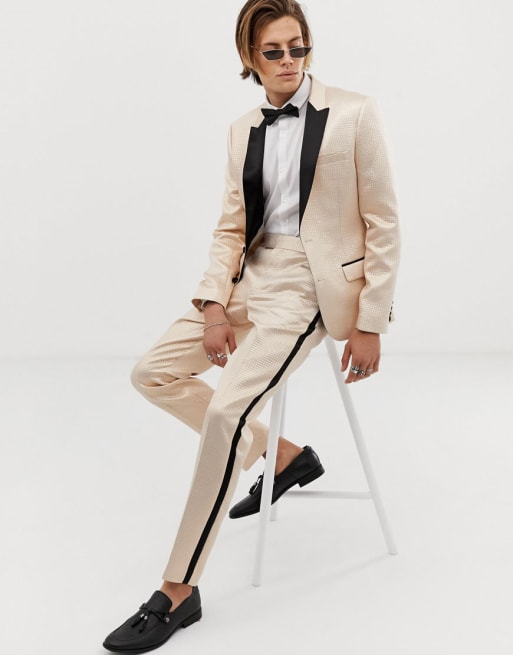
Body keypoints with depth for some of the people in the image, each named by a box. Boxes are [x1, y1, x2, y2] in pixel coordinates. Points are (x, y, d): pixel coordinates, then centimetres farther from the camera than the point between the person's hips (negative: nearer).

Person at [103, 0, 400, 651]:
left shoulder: (353, 114, -7)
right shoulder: (244, 131, 9)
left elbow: (383, 225, -6)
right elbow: (230, 229, 10)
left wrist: (369, 324, -10)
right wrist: (215, 306, -6)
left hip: (311, 282, -7)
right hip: (252, 276, 7)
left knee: (226, 409, -24)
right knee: (153, 372, 5)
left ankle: (178, 591, -12)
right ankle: (284, 455, 16)